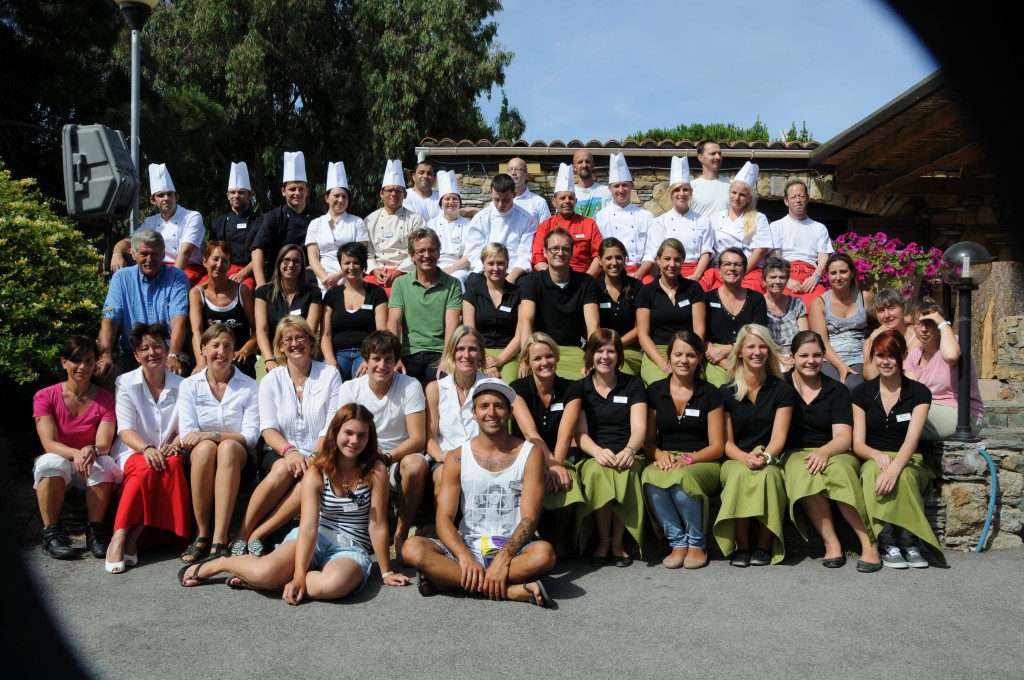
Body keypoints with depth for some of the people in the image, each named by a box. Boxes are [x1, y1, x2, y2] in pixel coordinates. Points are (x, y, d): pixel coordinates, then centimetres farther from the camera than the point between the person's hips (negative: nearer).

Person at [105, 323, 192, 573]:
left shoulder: (181, 385, 9)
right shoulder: (126, 383, 5)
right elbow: (125, 429, -6)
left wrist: (175, 445, -20)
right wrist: (147, 448, -26)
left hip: (168, 454, 1)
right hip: (133, 452, -1)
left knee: (173, 464, -35)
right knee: (147, 467, -36)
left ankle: (132, 539, -32)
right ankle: (120, 538, -35)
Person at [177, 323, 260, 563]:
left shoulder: (249, 386, 5)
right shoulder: (189, 386, 7)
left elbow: (251, 435, -5)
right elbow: (186, 435, -2)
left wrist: (213, 435, -19)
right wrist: (207, 440, -21)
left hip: (237, 460, 0)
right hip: (199, 458, 1)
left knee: (227, 448, -36)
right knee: (205, 448, -35)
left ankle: (219, 539, -42)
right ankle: (201, 533, -28)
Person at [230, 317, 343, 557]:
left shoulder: (330, 375, 6)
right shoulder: (271, 380, 8)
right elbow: (268, 429, -2)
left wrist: (313, 457, -18)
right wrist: (289, 451, -24)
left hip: (317, 456, 0)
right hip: (278, 454, 1)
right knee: (283, 469, -34)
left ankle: (257, 535, -28)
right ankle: (241, 534, -23)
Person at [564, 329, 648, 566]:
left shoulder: (633, 385, 12)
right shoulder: (579, 388, 12)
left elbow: (639, 427, -1)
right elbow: (581, 434, 1)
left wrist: (629, 450, -24)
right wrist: (598, 451, -22)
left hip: (627, 457, 0)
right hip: (592, 458, 0)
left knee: (623, 473, -35)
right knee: (597, 471, -35)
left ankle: (617, 542, -15)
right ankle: (603, 540, -16)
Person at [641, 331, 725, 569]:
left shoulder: (711, 394, 4)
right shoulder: (655, 391, 10)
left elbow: (717, 447, 2)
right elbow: (648, 439, 11)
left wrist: (687, 459, -14)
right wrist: (660, 455, -11)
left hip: (702, 464, -2)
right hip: (665, 462, 2)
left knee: (681, 478, -37)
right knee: (649, 477, -35)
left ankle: (697, 544, -13)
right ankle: (678, 542, -18)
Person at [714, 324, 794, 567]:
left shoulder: (781, 390, 6)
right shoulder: (726, 392, 6)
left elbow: (778, 437, -3)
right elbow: (726, 442, 2)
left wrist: (764, 456, -25)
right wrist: (746, 458, -19)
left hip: (771, 461, 0)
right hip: (735, 460, 0)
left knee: (766, 473, -35)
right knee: (740, 473, -35)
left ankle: (764, 546, -23)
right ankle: (740, 546, -26)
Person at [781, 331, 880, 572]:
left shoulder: (837, 390, 9)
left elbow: (843, 437, -2)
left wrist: (824, 452, -24)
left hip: (835, 454, 1)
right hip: (795, 454, 0)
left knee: (838, 469, -36)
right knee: (804, 471, -37)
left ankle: (869, 542, -31)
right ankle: (831, 542, -32)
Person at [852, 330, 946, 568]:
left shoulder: (919, 393, 1)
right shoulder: (862, 392, 6)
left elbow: (912, 439, -14)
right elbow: (858, 443, 1)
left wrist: (895, 467, -34)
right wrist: (876, 455, -24)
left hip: (908, 463, -1)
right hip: (873, 461, 1)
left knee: (903, 477, -37)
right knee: (872, 471, -36)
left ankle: (911, 544, -25)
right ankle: (888, 545, -32)